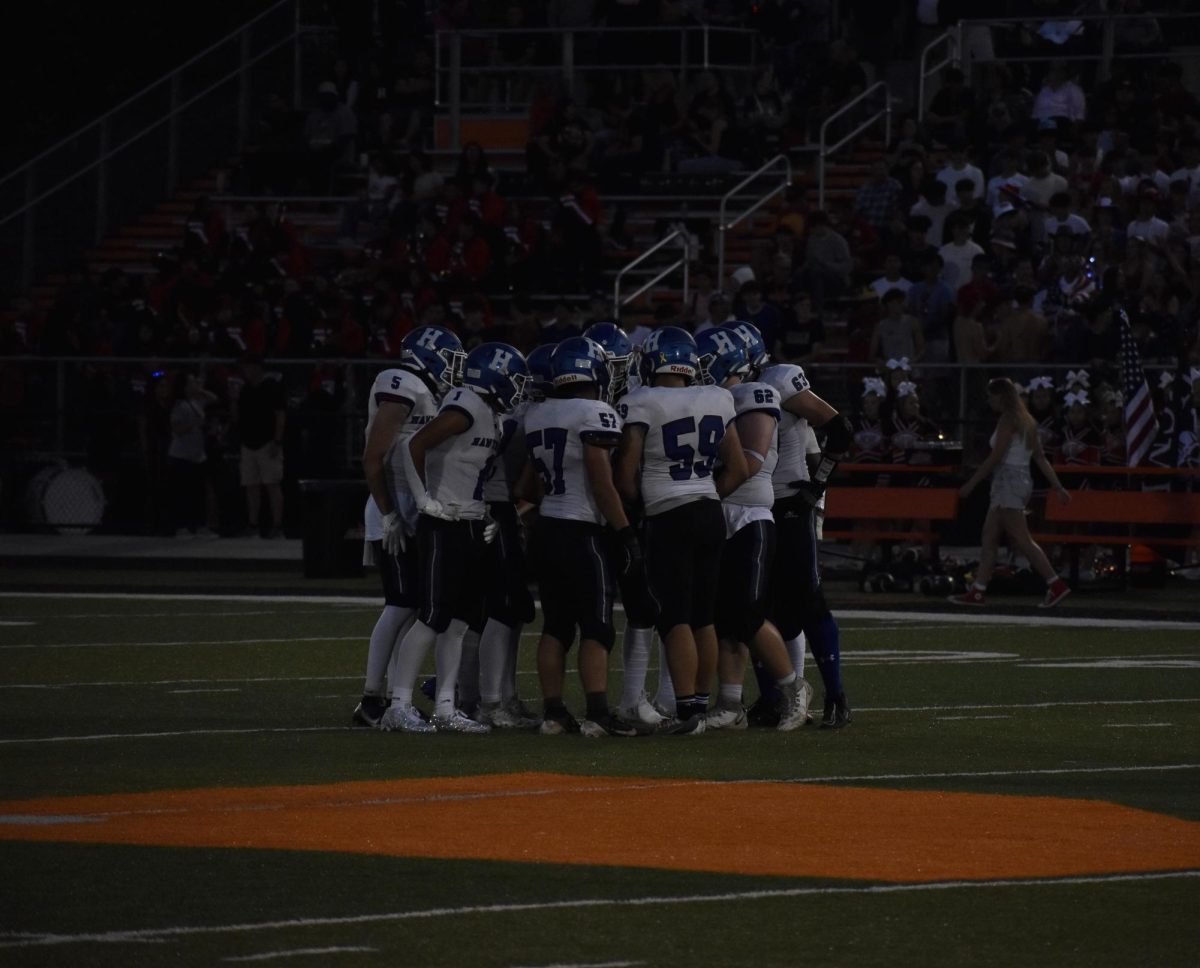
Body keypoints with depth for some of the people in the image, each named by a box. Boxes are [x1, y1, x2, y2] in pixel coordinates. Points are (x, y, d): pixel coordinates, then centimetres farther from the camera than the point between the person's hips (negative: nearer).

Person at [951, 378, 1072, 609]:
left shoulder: (1008, 421, -12)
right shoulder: (1026, 421, 15)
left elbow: (996, 457, -16)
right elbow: (1040, 458, 15)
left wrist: (971, 483, -13)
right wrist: (1057, 486, 14)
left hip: (1009, 481, -10)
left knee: (1022, 540, -11)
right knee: (989, 537, 9)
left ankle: (1056, 584, -15)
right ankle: (977, 591, 9)